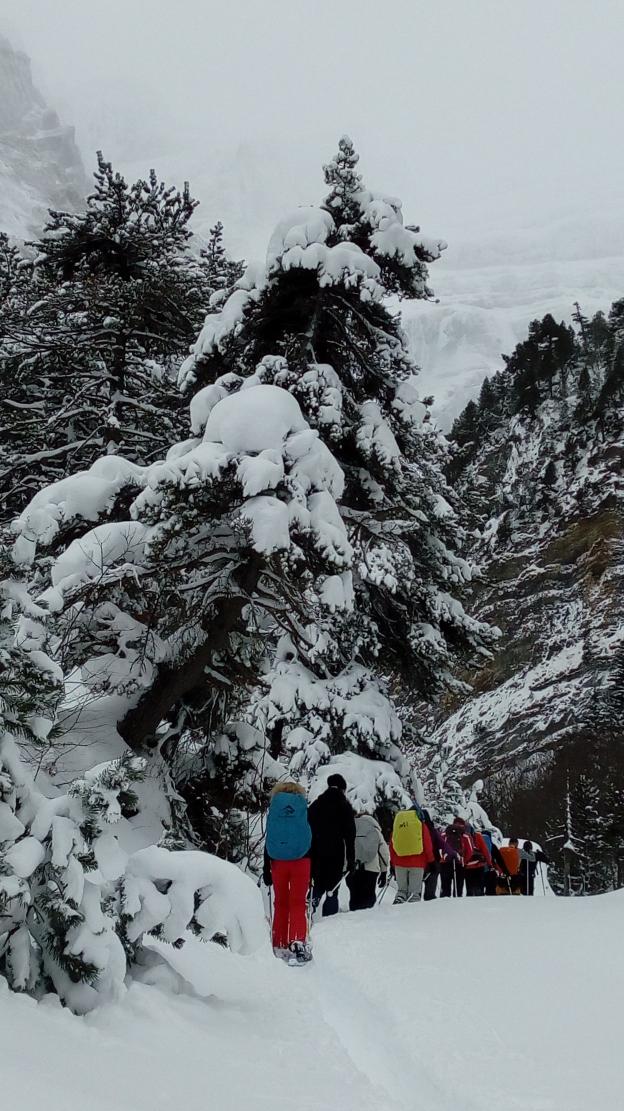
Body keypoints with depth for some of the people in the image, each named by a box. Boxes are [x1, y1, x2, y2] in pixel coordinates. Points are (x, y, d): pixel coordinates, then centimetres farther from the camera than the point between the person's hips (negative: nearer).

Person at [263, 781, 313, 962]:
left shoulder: (273, 811, 5)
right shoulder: (304, 810, 4)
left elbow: (267, 842, 3)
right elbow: (314, 842, 3)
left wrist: (266, 870, 7)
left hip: (278, 862, 1)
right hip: (301, 861, -1)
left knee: (280, 903, 10)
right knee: (298, 903, 2)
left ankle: (280, 945, 11)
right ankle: (298, 941, -14)